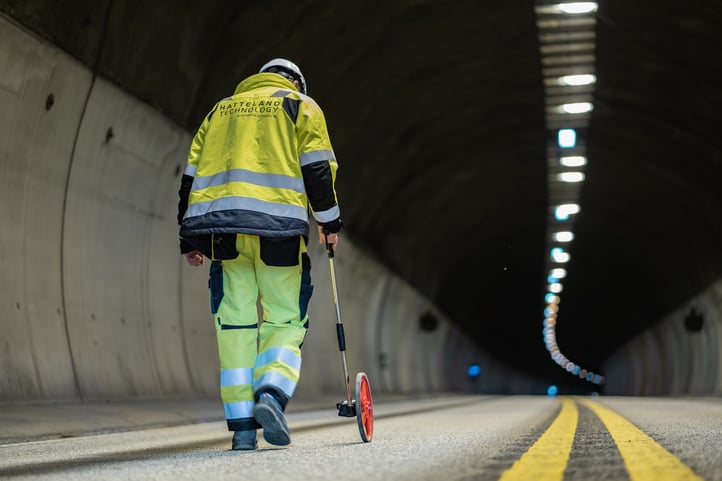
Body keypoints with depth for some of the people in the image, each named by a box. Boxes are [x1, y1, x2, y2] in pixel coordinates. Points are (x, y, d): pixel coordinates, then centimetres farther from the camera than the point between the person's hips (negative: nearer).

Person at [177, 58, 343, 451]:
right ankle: (271, 394, -22)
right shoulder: (301, 106, 15)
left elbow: (192, 173, 19)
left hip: (220, 225, 3)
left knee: (235, 323, 4)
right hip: (277, 227, -3)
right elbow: (316, 168, 2)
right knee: (285, 320, 3)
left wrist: (190, 237, 18)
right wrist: (329, 221, 8)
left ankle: (241, 424, 0)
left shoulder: (220, 110, 26)